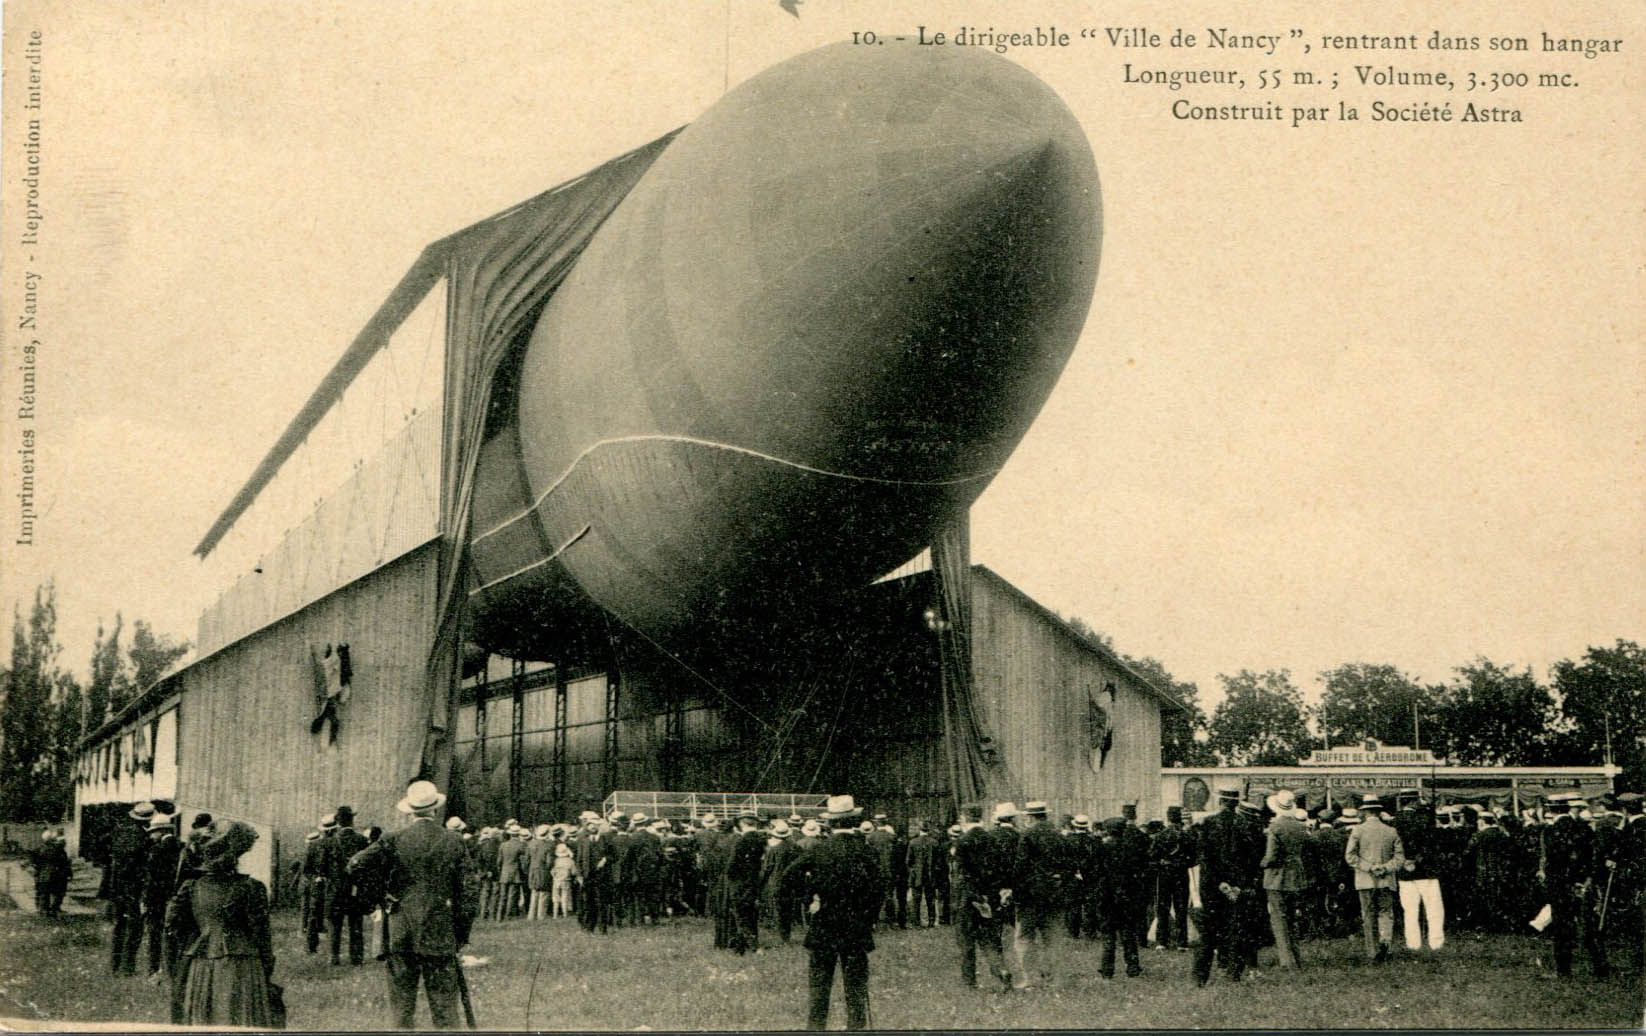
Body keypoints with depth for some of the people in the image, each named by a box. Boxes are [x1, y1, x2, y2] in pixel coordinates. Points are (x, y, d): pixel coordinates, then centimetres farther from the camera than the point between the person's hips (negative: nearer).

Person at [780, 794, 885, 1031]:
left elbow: (789, 878, -9)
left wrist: (809, 898, 2)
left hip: (822, 929, 1)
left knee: (818, 989, 7)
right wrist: (869, 919, 4)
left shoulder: (819, 849, -4)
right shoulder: (864, 850, -7)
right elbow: (878, 889, -10)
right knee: (856, 991, 5)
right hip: (855, 931, -1)